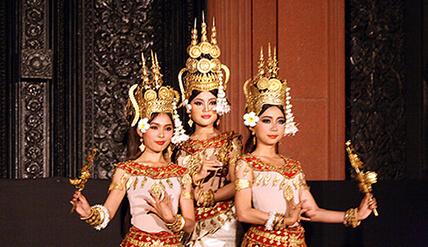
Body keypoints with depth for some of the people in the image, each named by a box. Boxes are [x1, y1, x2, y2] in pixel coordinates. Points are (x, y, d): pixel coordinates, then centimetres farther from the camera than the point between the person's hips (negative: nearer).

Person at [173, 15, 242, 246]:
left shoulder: (231, 141, 2)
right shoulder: (182, 147, 7)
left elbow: (236, 185, -8)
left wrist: (201, 197, -14)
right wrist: (196, 176, -12)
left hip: (222, 226, -2)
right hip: (189, 226, 2)